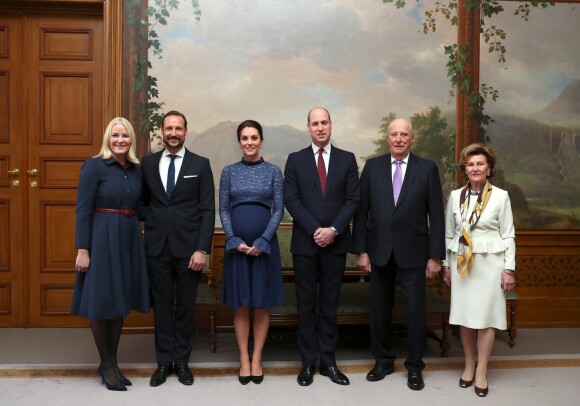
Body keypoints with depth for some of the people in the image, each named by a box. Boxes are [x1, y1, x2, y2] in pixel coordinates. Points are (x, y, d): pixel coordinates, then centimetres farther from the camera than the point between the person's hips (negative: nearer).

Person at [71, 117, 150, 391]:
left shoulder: (137, 169, 9)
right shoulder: (93, 166, -8)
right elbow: (83, 210, -11)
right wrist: (83, 249, -15)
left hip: (129, 239, 6)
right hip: (101, 239, -5)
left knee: (120, 301, 11)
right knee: (101, 301, 3)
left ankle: (112, 363, 24)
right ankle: (106, 364, 19)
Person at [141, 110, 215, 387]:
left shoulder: (200, 164, 1)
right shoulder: (148, 163, 7)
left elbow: (208, 210, -3)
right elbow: (144, 201, 12)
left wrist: (202, 249, -9)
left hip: (188, 247, -1)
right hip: (157, 247, 2)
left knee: (186, 306, 7)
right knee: (161, 305, 8)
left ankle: (182, 361, 21)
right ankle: (164, 362, 21)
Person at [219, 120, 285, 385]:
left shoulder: (273, 171, 4)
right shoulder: (229, 171, 6)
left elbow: (278, 210, 0)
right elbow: (223, 209, 4)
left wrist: (262, 241, -11)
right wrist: (234, 241, -9)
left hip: (264, 244, -1)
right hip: (236, 244, 1)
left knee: (262, 303, 5)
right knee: (240, 304, 5)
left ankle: (257, 359, 17)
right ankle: (243, 359, 15)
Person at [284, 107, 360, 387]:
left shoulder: (347, 159, 6)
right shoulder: (295, 160, 4)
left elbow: (352, 200, 0)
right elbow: (291, 200, -3)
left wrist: (333, 230, -12)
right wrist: (315, 230, -13)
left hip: (336, 242, 1)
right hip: (305, 242, 0)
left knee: (330, 304, 8)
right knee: (306, 305, 6)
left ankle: (328, 361, 18)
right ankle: (308, 363, 16)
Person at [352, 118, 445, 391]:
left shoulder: (427, 168, -1)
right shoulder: (372, 166, 2)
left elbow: (436, 215, -2)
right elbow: (361, 211, 2)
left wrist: (435, 255, -5)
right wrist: (361, 250, -2)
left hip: (413, 251, -1)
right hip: (379, 251, 2)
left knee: (415, 311, 4)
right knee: (379, 310, 11)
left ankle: (414, 366, 22)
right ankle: (383, 360, 29)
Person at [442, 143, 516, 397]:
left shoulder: (501, 196, -3)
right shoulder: (456, 196, 4)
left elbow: (508, 235, -1)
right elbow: (449, 233, 9)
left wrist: (509, 269, -5)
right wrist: (447, 265, 8)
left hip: (490, 262, -2)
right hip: (461, 262, 3)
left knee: (486, 316, 0)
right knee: (465, 315, 7)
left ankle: (481, 371, 12)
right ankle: (469, 365, 23)